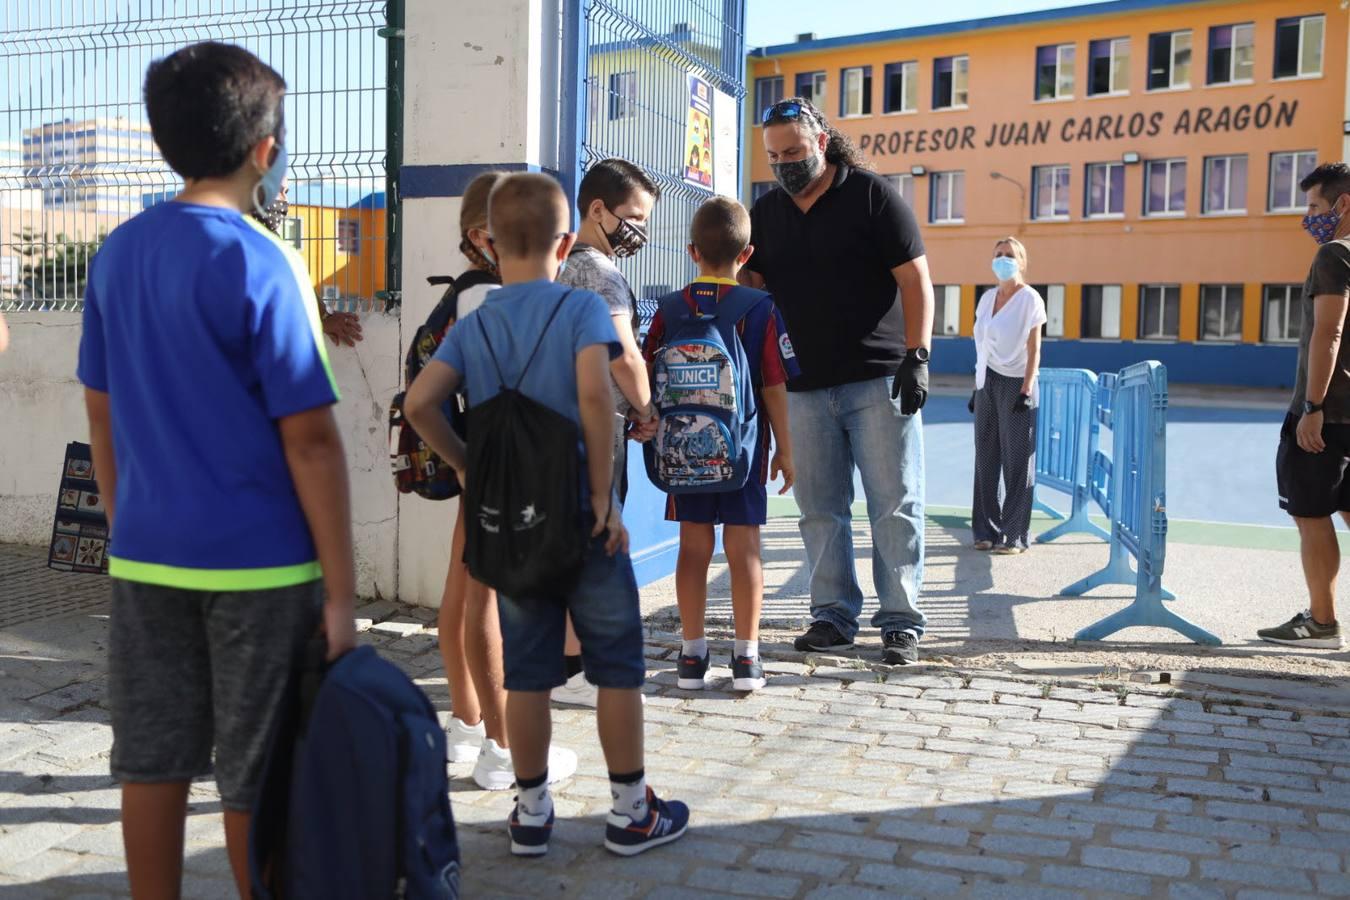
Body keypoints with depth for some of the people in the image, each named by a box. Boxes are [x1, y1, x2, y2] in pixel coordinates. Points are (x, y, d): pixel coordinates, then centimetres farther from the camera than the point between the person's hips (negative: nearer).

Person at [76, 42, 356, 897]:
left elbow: (104, 417, 12)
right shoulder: (260, 262, -13)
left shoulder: (117, 254, 6)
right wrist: (341, 590, -12)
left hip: (146, 557, 6)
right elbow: (310, 440, -15)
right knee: (258, 780, 7)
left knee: (152, 763, 14)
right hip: (258, 565, -6)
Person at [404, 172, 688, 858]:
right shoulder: (582, 307, -8)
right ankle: (630, 812, 18)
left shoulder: (473, 326, 3)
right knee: (618, 664, 9)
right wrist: (604, 496, -15)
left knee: (526, 672, 13)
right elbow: (594, 395, -22)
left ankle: (531, 812, 24)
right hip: (580, 517, -4)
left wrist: (468, 467, 4)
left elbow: (419, 402, -8)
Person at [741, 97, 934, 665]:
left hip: (879, 381, -4)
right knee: (820, 509, 7)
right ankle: (833, 616, 17)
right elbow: (751, 286, 16)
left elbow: (915, 281, -5)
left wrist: (917, 356, -13)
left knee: (894, 505, -1)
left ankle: (901, 621, 7)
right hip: (805, 387, 5)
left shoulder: (872, 196, -2)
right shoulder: (766, 213, 13)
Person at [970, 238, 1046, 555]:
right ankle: (987, 529, 13)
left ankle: (1015, 535, 4)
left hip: (1015, 384, -5)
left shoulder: (1030, 298, -4)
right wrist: (977, 387, 12)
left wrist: (1026, 390, -15)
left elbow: (1034, 349, -8)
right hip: (987, 383, 5)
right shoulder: (987, 297, 12)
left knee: (1017, 461, -1)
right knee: (986, 458, 5)